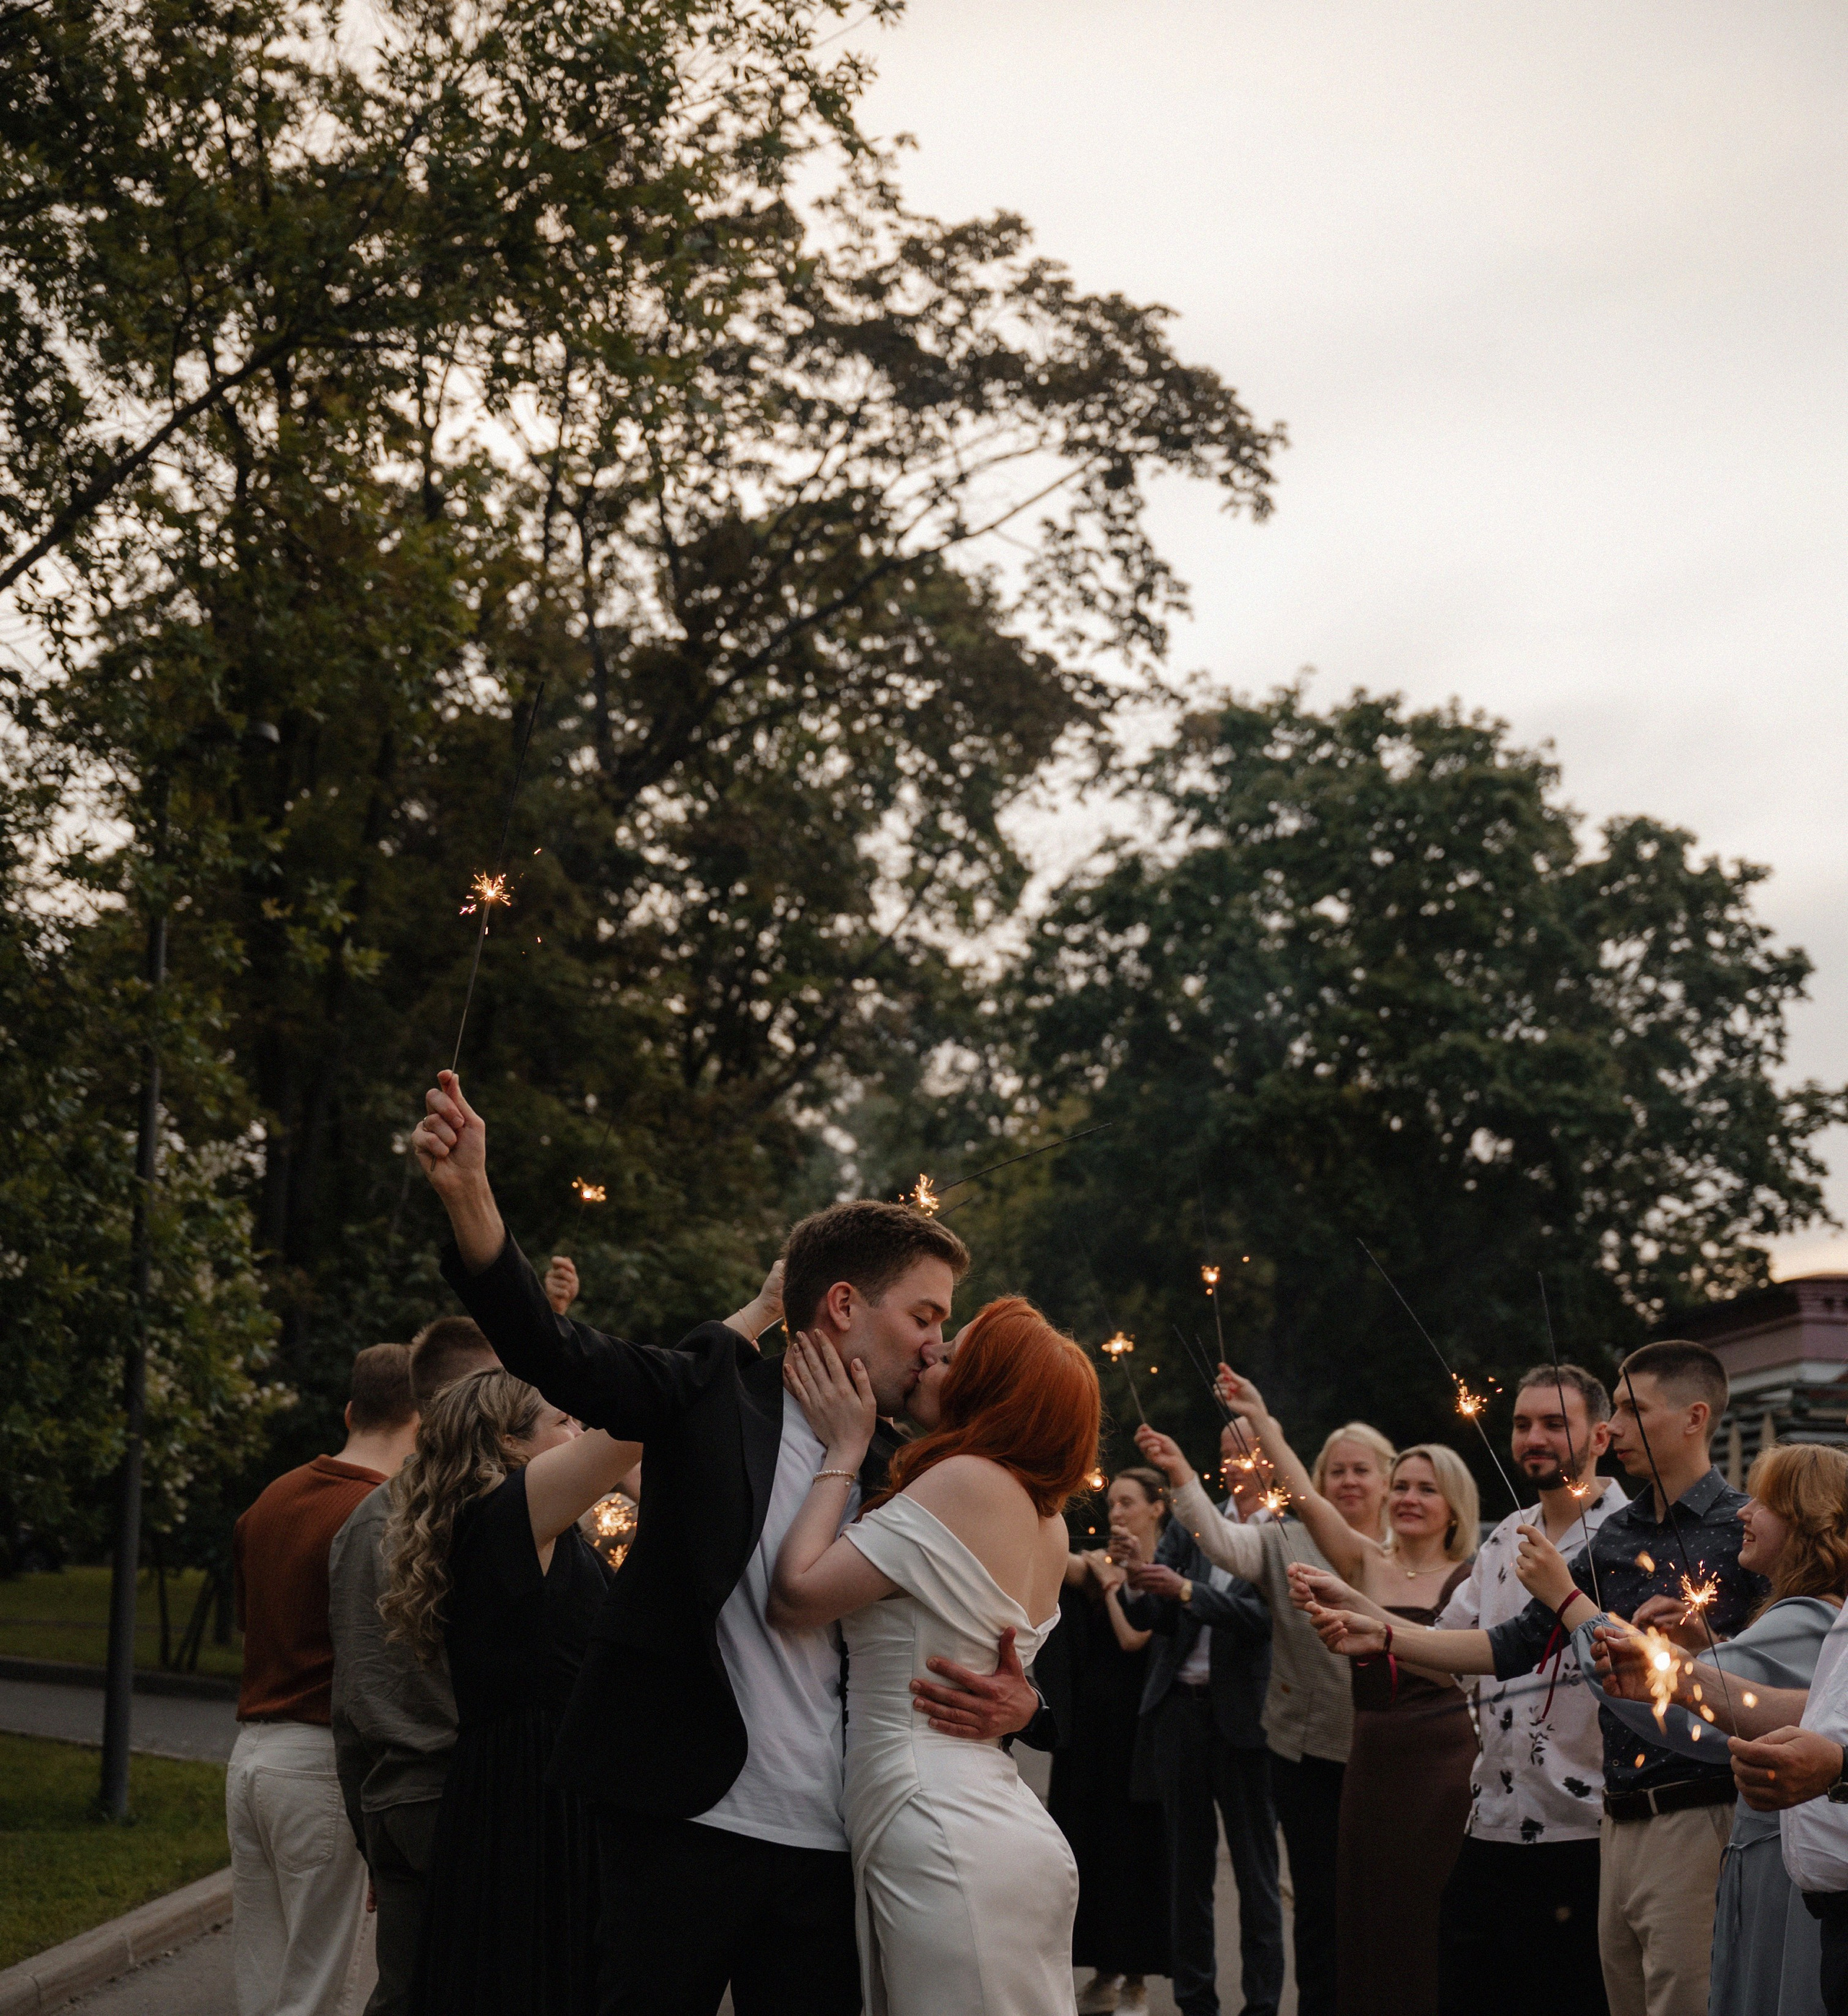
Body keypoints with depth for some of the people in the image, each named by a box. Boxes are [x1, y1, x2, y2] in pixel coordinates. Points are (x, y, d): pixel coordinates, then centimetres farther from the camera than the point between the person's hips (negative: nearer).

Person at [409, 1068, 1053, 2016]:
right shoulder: (721, 1386, 2)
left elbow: (973, 1649, 17)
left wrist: (1017, 1707, -7)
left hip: (829, 1846, 4)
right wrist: (468, 1194, -29)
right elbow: (559, 1357, -13)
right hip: (690, 1821, -4)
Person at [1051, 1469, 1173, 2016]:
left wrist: (1111, 1579, -9)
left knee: (1133, 1844, 1)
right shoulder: (1101, 1561, 7)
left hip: (1134, 1722, -5)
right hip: (1088, 1719, 5)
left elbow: (1133, 1637, -16)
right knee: (1085, 1841, 9)